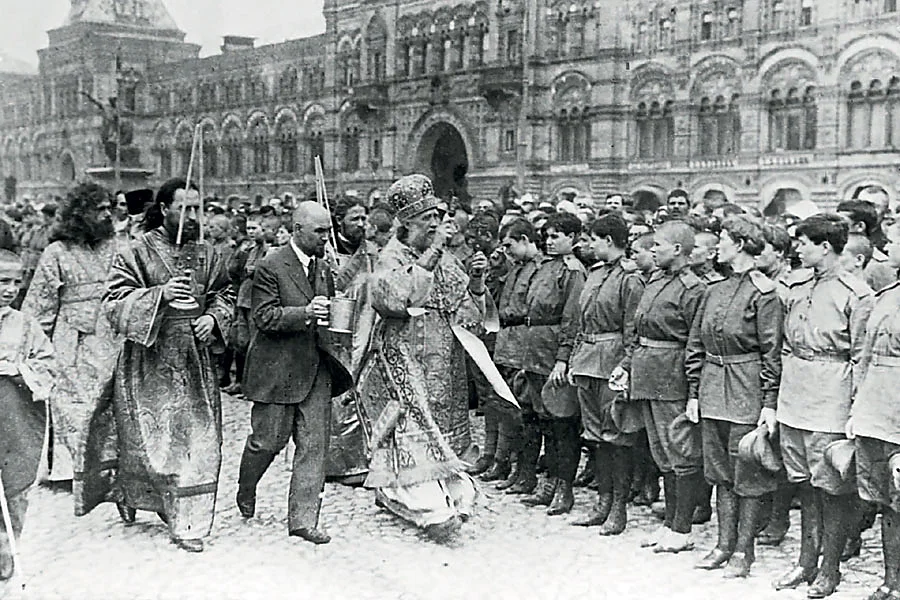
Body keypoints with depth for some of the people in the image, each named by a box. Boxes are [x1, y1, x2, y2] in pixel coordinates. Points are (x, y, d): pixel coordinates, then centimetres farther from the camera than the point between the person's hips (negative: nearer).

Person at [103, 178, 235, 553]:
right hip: (149, 361, -4)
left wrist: (213, 317, -4)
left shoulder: (206, 255, 8)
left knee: (198, 443, 2)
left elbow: (224, 295, 17)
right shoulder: (136, 254, -6)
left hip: (195, 361, 4)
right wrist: (159, 295, -25)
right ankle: (129, 493, 36)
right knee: (147, 440, 4)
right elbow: (114, 303, -12)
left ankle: (188, 525, 15)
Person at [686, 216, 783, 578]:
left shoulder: (763, 292, -9)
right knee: (720, 472, 12)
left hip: (747, 390, -7)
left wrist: (769, 403, -14)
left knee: (748, 475, 3)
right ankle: (724, 544, 23)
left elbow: (772, 352, -11)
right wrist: (693, 392, 10)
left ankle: (744, 550, 14)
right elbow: (696, 346, 13)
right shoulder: (714, 291, 10)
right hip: (713, 389, 7)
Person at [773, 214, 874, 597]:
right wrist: (778, 392, 14)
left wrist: (857, 409, -11)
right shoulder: (797, 289, 12)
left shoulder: (856, 294, -7)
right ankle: (806, 561, 24)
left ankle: (830, 568, 13)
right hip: (793, 392, 6)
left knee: (832, 486, 1)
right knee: (805, 482, 13)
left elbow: (861, 357, -8)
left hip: (830, 396, -6)